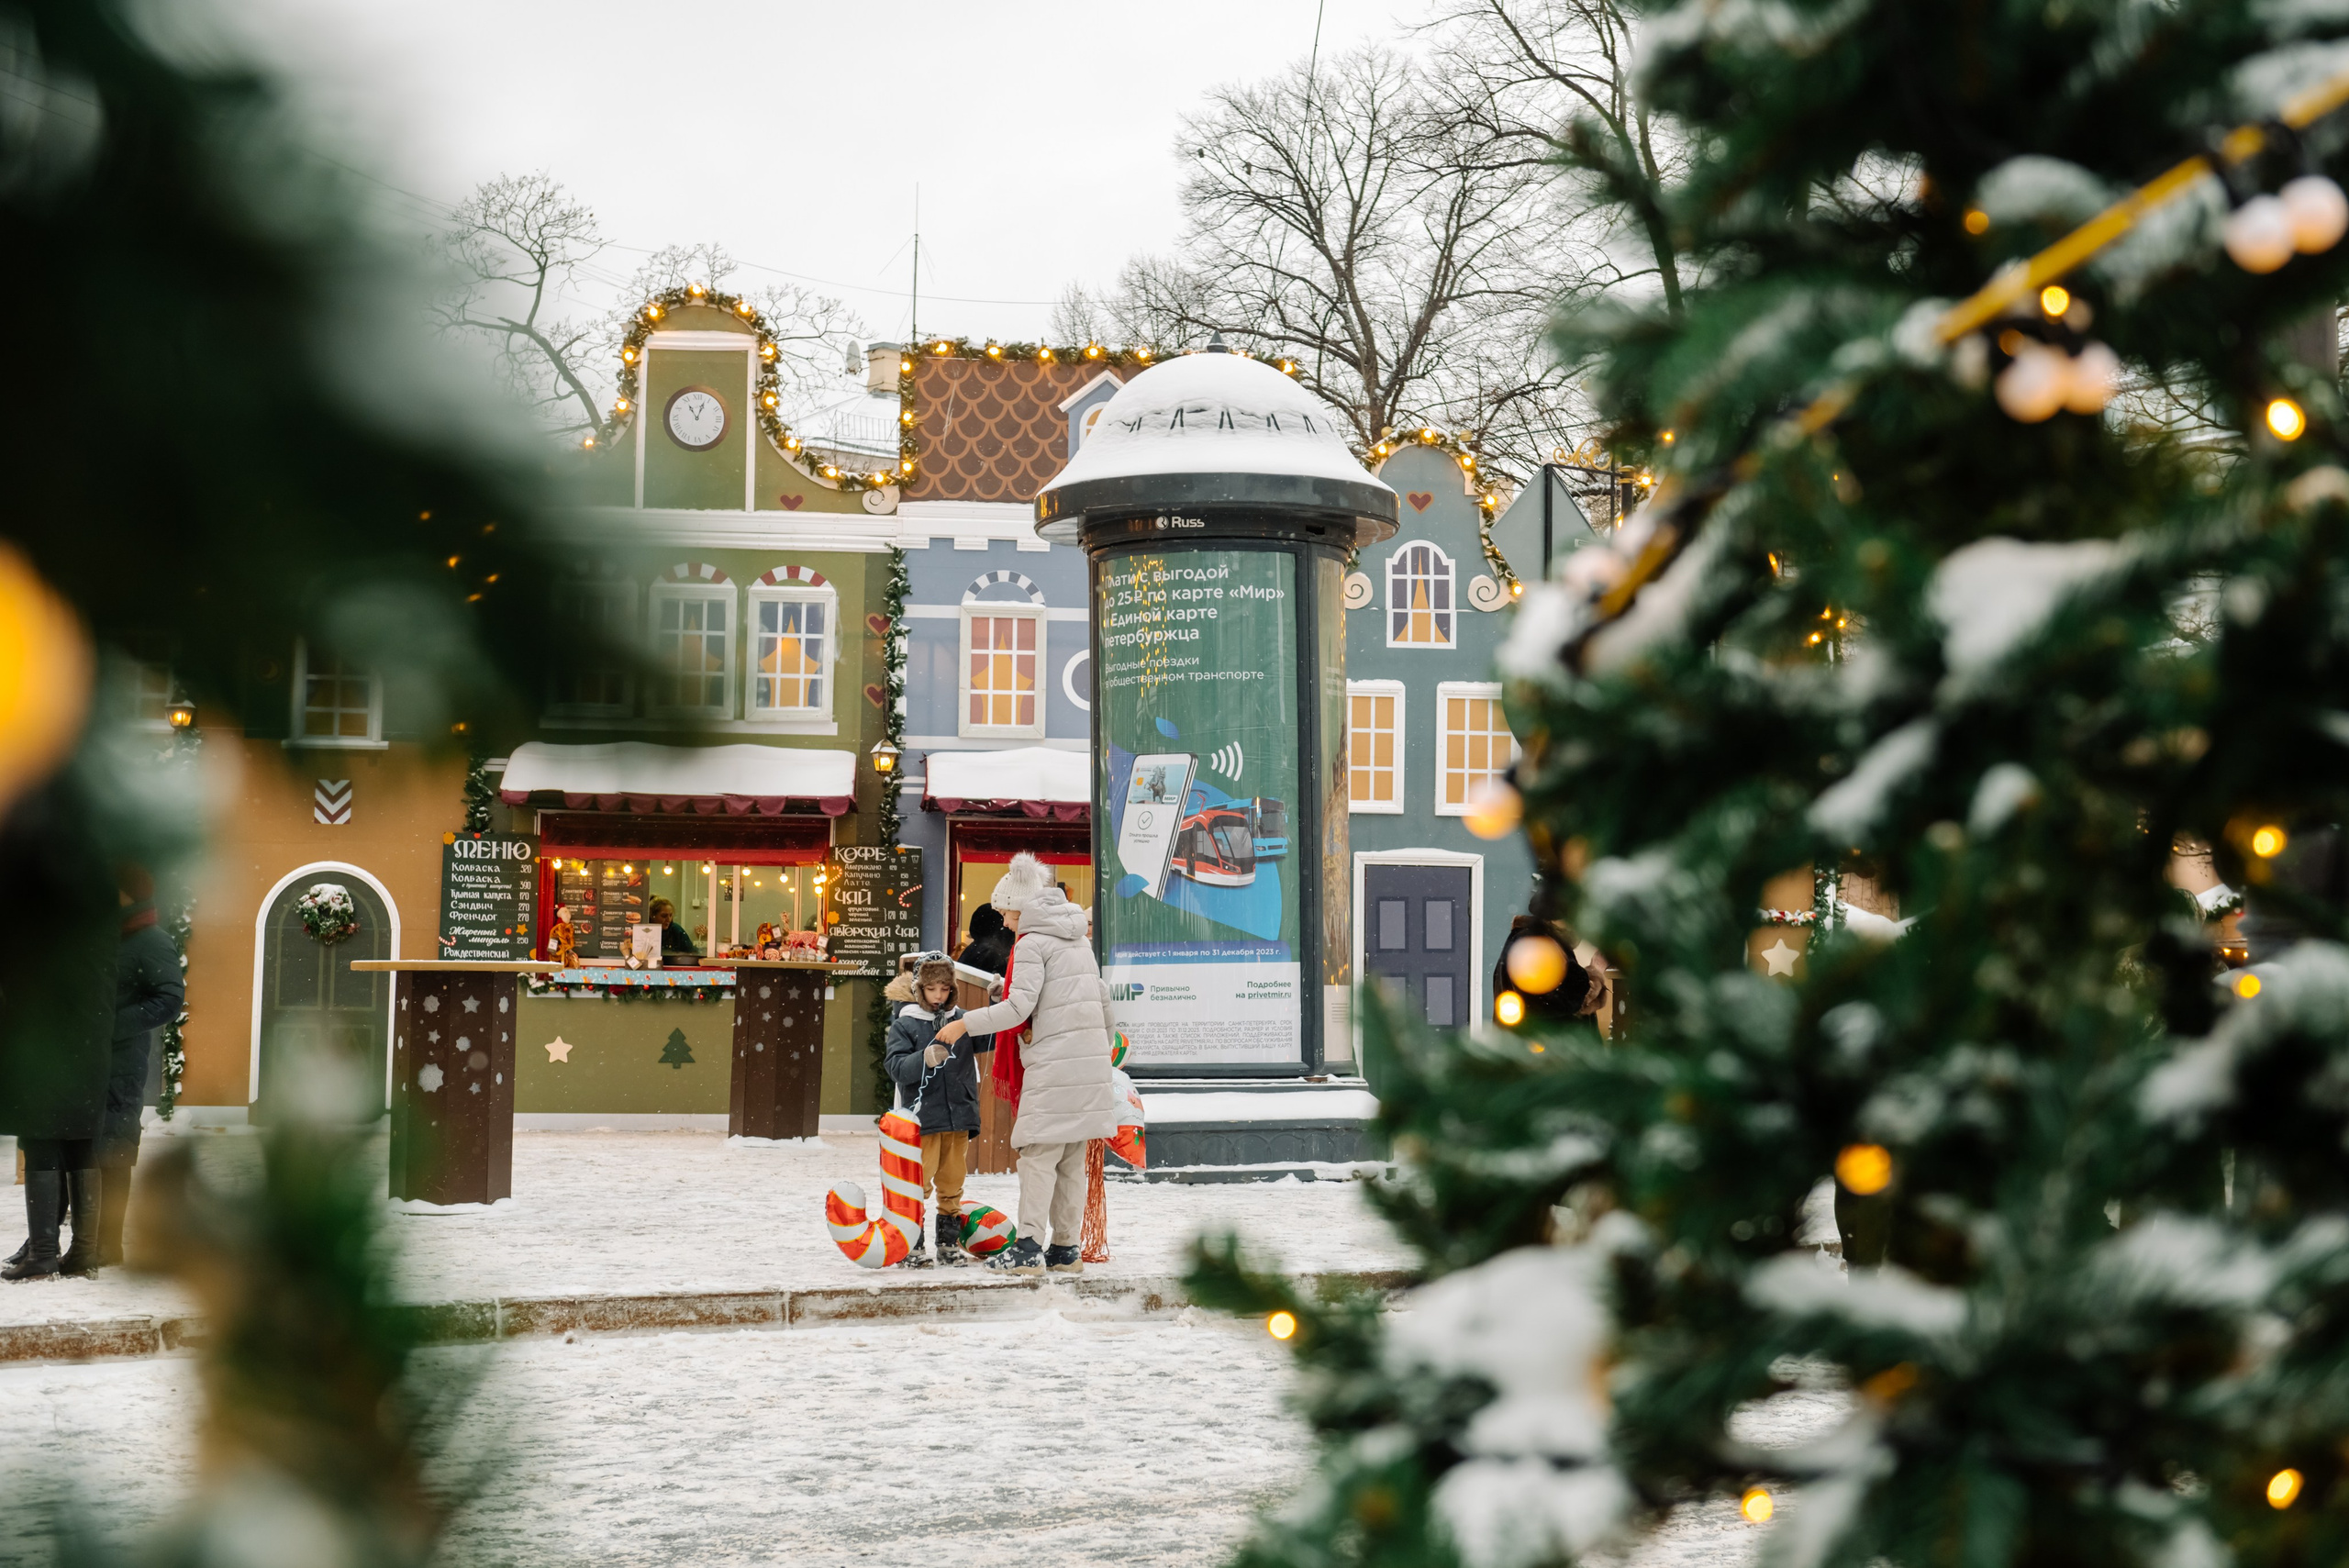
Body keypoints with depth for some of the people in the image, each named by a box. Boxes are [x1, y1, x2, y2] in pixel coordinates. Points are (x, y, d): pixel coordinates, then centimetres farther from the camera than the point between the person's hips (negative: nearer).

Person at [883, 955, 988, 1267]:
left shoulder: (961, 1020, 7)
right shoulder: (904, 1024, -2)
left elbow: (990, 1039, -4)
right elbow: (895, 1066, -11)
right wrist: (926, 1058, -27)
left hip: (959, 1116, 4)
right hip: (923, 1118, -3)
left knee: (953, 1181, 12)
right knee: (918, 1182, -4)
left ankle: (949, 1241, 21)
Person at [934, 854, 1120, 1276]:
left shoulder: (1032, 943, -7)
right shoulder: (1079, 941, 18)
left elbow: (1018, 1007, -16)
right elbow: (1102, 999, 22)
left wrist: (964, 1024, -10)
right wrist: (1103, 1045, 32)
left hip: (1055, 1063, -8)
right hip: (1092, 1062, 8)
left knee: (1038, 1154, -7)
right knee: (1072, 1158, 10)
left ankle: (1028, 1247, -11)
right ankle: (1065, 1248, 11)